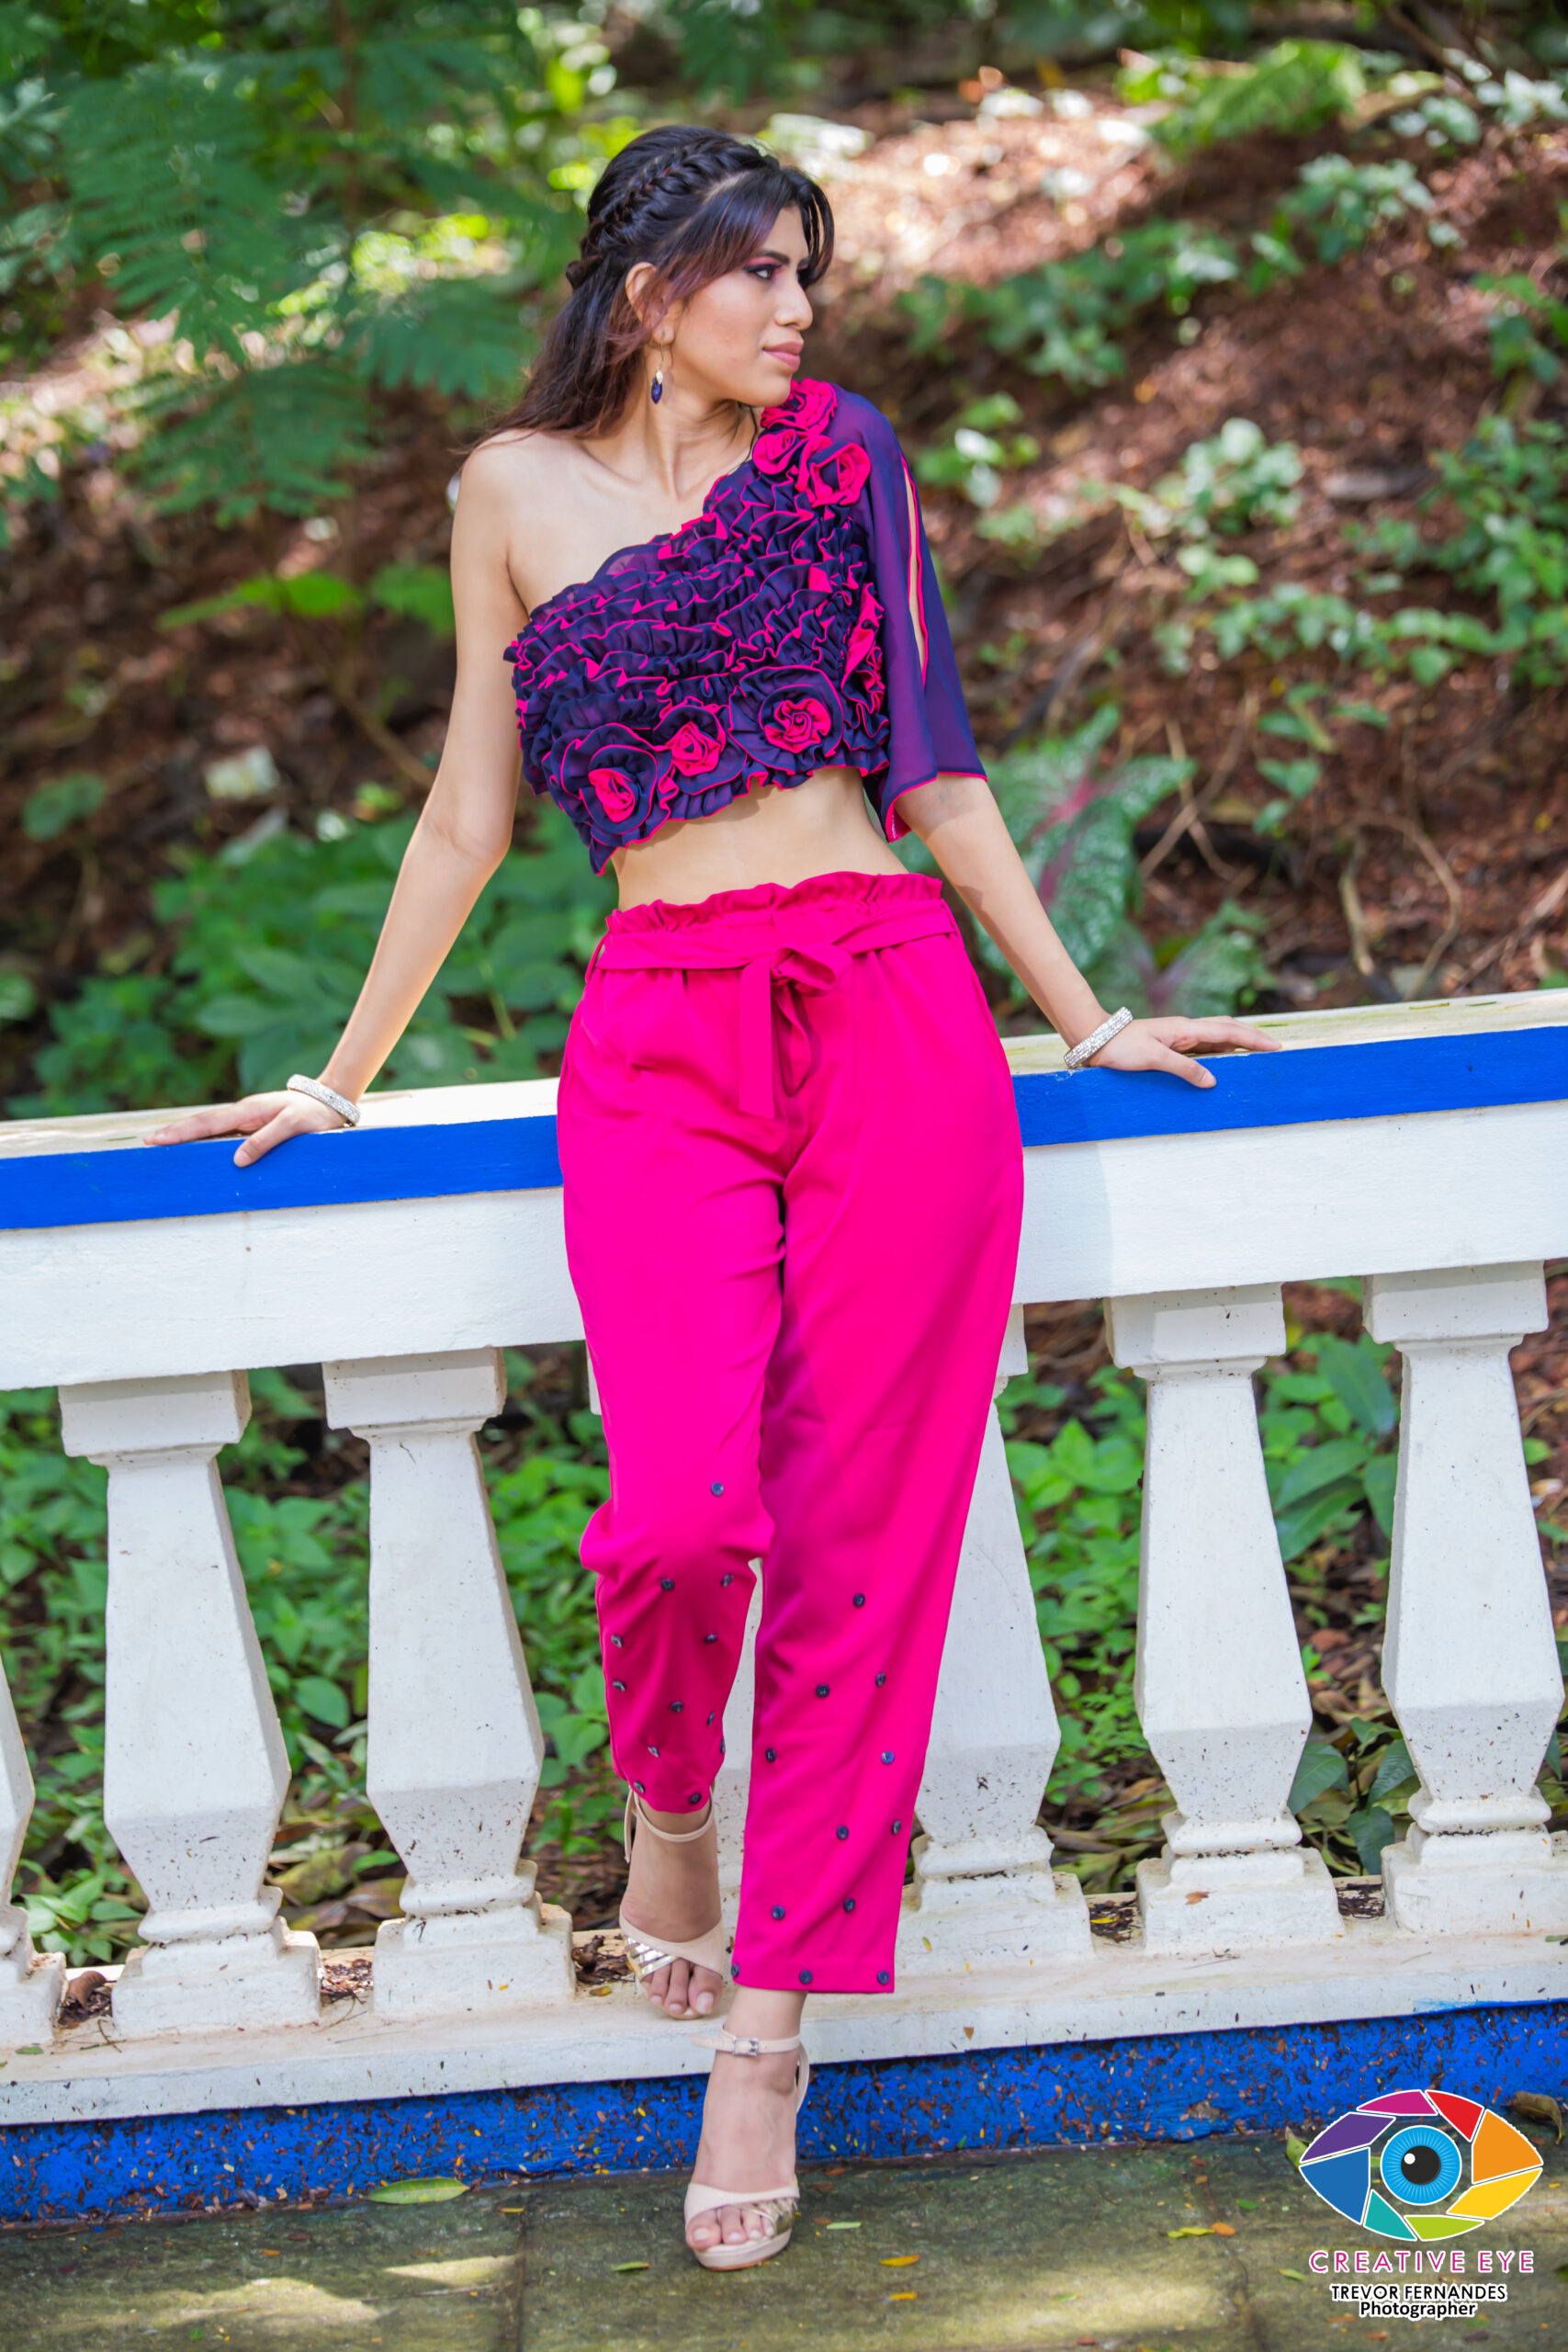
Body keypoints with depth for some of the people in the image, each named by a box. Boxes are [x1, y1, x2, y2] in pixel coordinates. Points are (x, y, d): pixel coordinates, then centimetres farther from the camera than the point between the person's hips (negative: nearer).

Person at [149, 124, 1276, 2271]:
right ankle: (667, 1799, 14)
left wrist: (1086, 1018, 18)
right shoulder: (520, 489, 13)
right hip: (661, 1033, -1)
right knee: (682, 1508, -20)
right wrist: (344, 1075, 18)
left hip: (891, 1008, 1)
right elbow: (472, 812, 17)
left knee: (850, 1539, -4)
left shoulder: (838, 458, 14)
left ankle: (769, 2020, 7)